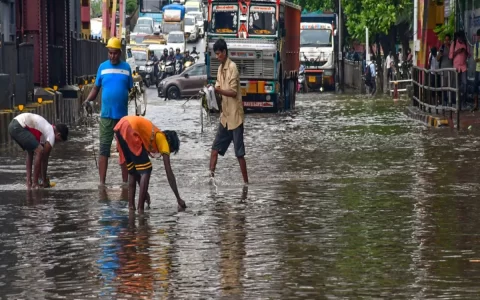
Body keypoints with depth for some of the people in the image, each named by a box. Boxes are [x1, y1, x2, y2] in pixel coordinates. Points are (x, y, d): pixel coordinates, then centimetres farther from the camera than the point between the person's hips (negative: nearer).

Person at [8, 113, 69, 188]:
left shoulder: (47, 130, 25)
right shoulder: (51, 135, -3)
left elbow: (43, 157, 29)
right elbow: (44, 158, 2)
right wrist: (44, 180, 11)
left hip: (13, 125, 11)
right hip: (18, 127, -11)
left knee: (30, 151, 26)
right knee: (39, 151, -8)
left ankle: (29, 182, 22)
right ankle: (34, 184, -3)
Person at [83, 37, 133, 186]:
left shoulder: (126, 67, 4)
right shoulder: (103, 67, 3)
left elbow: (131, 89, 7)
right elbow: (96, 87, 6)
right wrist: (88, 99, -9)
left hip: (123, 115, 1)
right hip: (106, 115, -1)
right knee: (104, 148, -2)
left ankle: (125, 181, 13)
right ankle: (102, 182, 1)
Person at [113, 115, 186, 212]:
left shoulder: (155, 136, 33)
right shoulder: (163, 140, 13)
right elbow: (169, 172, 9)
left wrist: (143, 191, 39)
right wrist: (178, 198, 11)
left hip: (120, 127, 8)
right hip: (129, 129, -8)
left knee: (132, 169, 22)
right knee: (146, 169, 2)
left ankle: (131, 206, 17)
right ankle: (140, 209, -2)